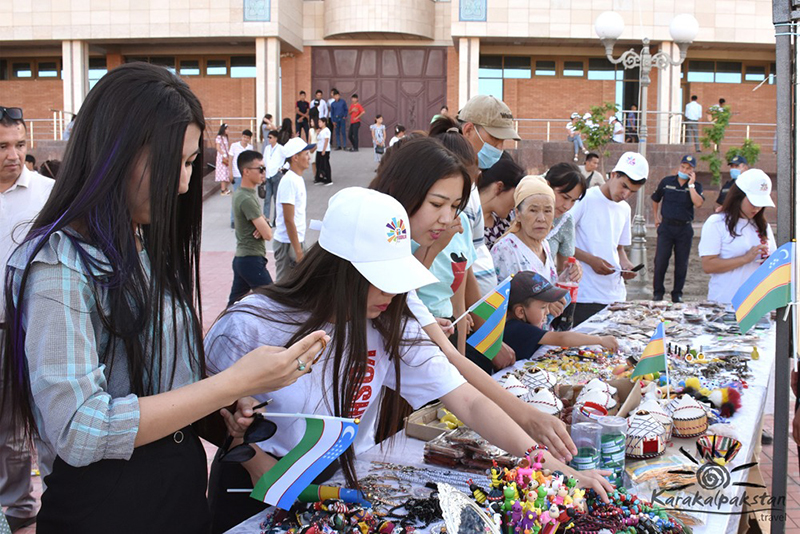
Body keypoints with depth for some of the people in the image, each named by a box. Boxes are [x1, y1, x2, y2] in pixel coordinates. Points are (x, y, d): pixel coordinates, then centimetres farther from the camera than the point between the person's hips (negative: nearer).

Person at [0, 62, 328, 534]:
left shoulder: (151, 247, 9)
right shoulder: (58, 265, -17)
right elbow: (80, 432, -24)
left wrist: (223, 405, -7)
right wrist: (235, 382, -24)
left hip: (184, 486, 8)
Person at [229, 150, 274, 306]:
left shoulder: (240, 194, 11)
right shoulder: (247, 199, -19)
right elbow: (268, 234, -20)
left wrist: (263, 225, -6)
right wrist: (266, 228, 2)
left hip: (241, 258, 10)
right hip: (252, 260, -10)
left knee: (234, 304, 15)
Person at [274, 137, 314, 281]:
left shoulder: (298, 179, 11)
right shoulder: (289, 181, -19)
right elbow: (288, 220, -21)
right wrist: (298, 251, -21)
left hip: (296, 241, 9)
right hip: (287, 243, -9)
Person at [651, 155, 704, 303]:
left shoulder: (696, 186, 1)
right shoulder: (667, 182, 3)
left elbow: (698, 203, -18)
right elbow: (655, 199, 18)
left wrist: (690, 185, -16)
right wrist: (656, 217, 16)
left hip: (684, 228, 0)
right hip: (666, 226, 0)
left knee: (682, 264, 5)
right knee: (660, 261, -2)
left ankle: (677, 293, 16)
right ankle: (658, 292, 9)